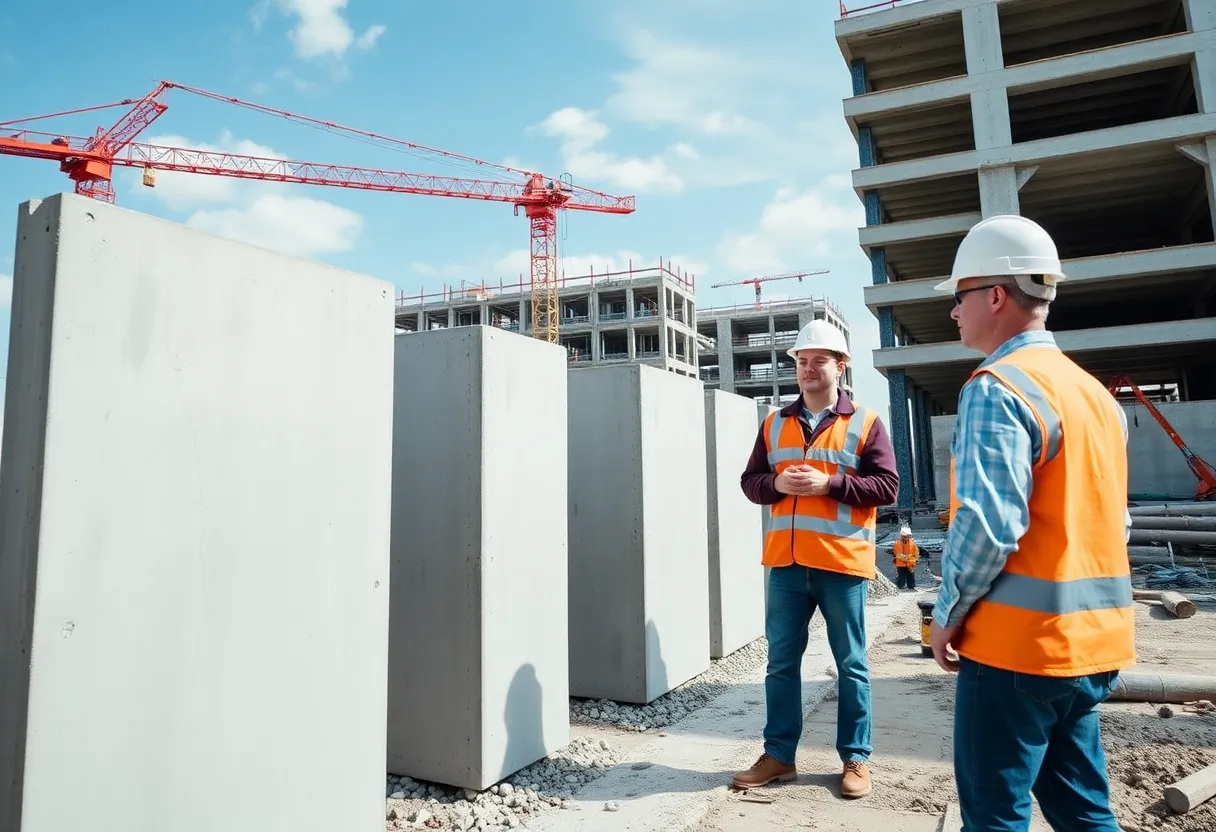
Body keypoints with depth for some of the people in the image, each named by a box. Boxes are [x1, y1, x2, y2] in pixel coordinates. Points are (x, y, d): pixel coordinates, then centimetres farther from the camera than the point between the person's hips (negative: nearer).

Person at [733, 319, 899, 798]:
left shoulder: (865, 423, 1)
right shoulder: (775, 423, 11)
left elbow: (887, 487, -6)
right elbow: (750, 481, 10)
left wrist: (831, 483, -17)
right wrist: (777, 483, -11)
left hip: (842, 563, -3)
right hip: (786, 562, 3)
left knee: (851, 665, 10)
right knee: (781, 662, 10)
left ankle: (855, 759, 25)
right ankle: (779, 755, 23)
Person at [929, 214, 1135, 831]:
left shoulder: (997, 388, -16)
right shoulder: (1096, 394, 12)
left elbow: (988, 523, -24)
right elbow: (1113, 523, 17)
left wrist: (949, 614, -11)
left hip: (1019, 642, -9)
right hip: (1091, 641, 9)